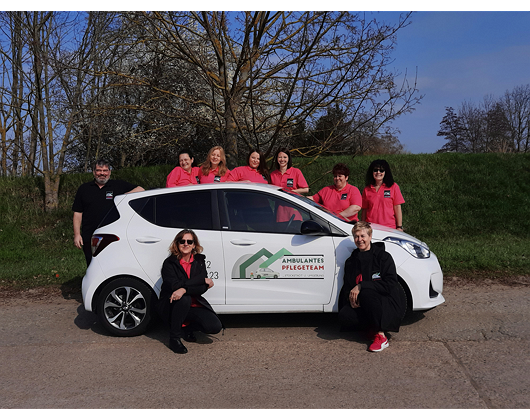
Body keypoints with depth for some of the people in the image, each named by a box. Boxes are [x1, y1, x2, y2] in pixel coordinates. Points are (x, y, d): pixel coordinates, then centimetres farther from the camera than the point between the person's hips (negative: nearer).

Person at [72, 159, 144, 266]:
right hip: (90, 239, 2)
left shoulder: (119, 185, 9)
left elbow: (140, 189, 5)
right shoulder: (84, 189, 14)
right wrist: (77, 234, 4)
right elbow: (77, 213, 13)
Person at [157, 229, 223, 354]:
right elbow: (174, 285, -21)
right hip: (170, 306, -3)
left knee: (215, 326, -18)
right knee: (184, 299, -38)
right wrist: (202, 280, -17)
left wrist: (185, 289, -31)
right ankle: (174, 338, -17)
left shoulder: (199, 261, 3)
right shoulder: (169, 263, -7)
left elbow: (202, 288, -9)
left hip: (194, 306, 3)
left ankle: (186, 329, 12)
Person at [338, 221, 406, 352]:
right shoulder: (351, 262, 11)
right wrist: (351, 297, -11)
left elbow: (390, 285, -15)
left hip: (390, 305, -4)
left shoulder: (383, 257, -5)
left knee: (366, 293, -35)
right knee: (344, 316, -26)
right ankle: (373, 328, 1)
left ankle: (381, 336, -20)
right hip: (362, 307, 4)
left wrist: (361, 286, -22)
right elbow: (346, 287, 13)